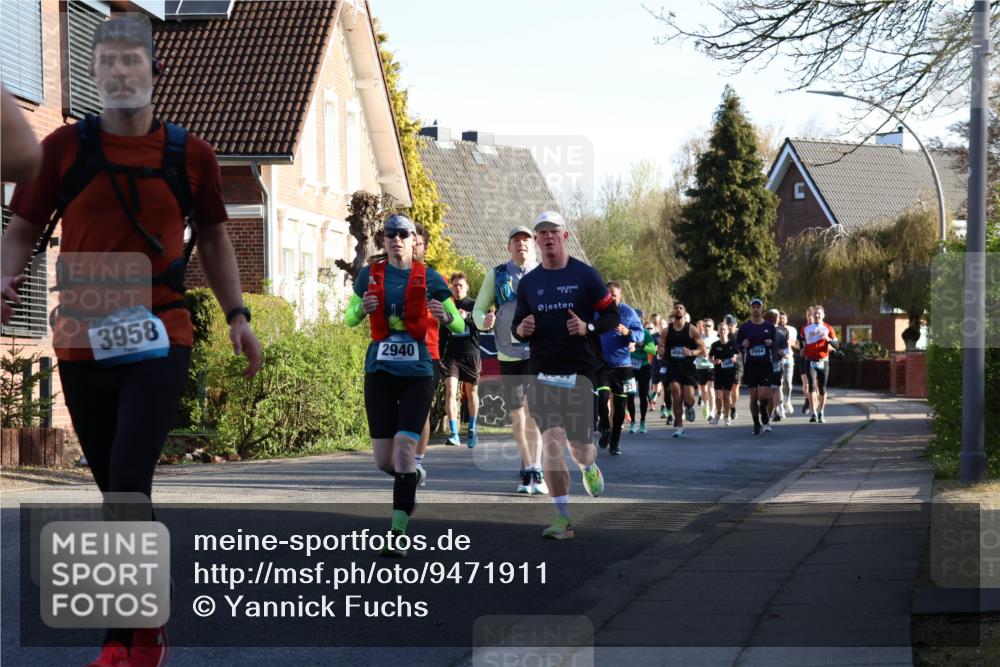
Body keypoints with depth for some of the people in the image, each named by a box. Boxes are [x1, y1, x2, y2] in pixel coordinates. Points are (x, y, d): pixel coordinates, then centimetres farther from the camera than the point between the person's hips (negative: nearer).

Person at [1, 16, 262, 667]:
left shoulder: (191, 154, 5)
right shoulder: (63, 147, 3)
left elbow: (214, 237, 17)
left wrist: (237, 313, 10)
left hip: (160, 341, -2)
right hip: (82, 342, 2)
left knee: (128, 484, -16)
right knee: (120, 490, 11)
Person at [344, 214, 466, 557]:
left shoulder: (429, 278, 0)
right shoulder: (370, 275, 6)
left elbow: (460, 327, 0)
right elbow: (349, 318, 13)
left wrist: (446, 316, -24)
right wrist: (362, 309, -11)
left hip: (417, 374, -2)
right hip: (380, 372, 3)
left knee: (404, 449, -14)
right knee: (383, 460, 4)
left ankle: (399, 535, -11)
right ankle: (411, 478, 40)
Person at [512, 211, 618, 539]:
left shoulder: (585, 275, 0)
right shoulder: (528, 282, 10)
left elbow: (612, 315, 2)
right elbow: (516, 325, 17)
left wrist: (588, 327, -18)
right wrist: (520, 329, -8)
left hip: (580, 370, -2)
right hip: (542, 373, 2)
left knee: (579, 447, 2)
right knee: (552, 441, -12)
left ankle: (589, 466, 42)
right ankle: (563, 518, -8)